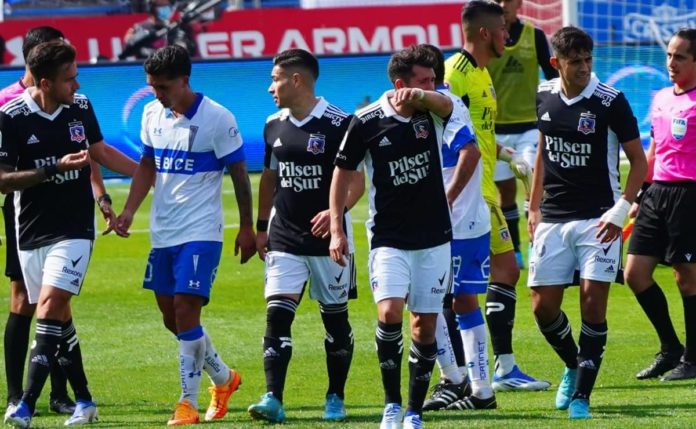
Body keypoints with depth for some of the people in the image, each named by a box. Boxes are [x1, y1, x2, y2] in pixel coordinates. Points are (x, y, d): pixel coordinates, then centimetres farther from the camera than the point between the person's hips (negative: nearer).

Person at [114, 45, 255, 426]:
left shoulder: (218, 119, -11)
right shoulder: (152, 114, 5)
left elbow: (238, 174, -5)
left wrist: (246, 228, -3)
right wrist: (129, 211, 4)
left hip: (200, 233, -7)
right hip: (162, 232, 7)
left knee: (185, 309, -14)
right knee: (171, 316, 10)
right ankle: (223, 377, 31)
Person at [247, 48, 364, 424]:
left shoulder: (338, 124, -10)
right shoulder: (275, 126, 8)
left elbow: (356, 180, -10)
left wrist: (336, 210, -26)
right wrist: (262, 227, 18)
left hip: (328, 238, -4)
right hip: (284, 239, 4)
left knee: (335, 319, 7)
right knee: (277, 313, -9)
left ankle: (335, 398, 19)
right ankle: (273, 399, -14)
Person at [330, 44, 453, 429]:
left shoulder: (432, 111, -4)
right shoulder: (367, 122, -8)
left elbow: (445, 104, -29)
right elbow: (343, 173, 2)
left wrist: (418, 96, -51)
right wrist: (337, 229, -3)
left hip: (434, 238, 2)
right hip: (389, 238, -2)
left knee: (425, 325, 4)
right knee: (389, 313, -19)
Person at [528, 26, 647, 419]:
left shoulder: (611, 102, -10)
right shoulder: (544, 97, 5)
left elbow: (639, 160, -5)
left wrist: (620, 211, -14)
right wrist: (533, 207, 17)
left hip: (597, 219, -4)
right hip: (553, 220, 4)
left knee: (593, 302, -11)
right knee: (543, 306, 1)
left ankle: (581, 395, -4)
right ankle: (573, 367, 28)